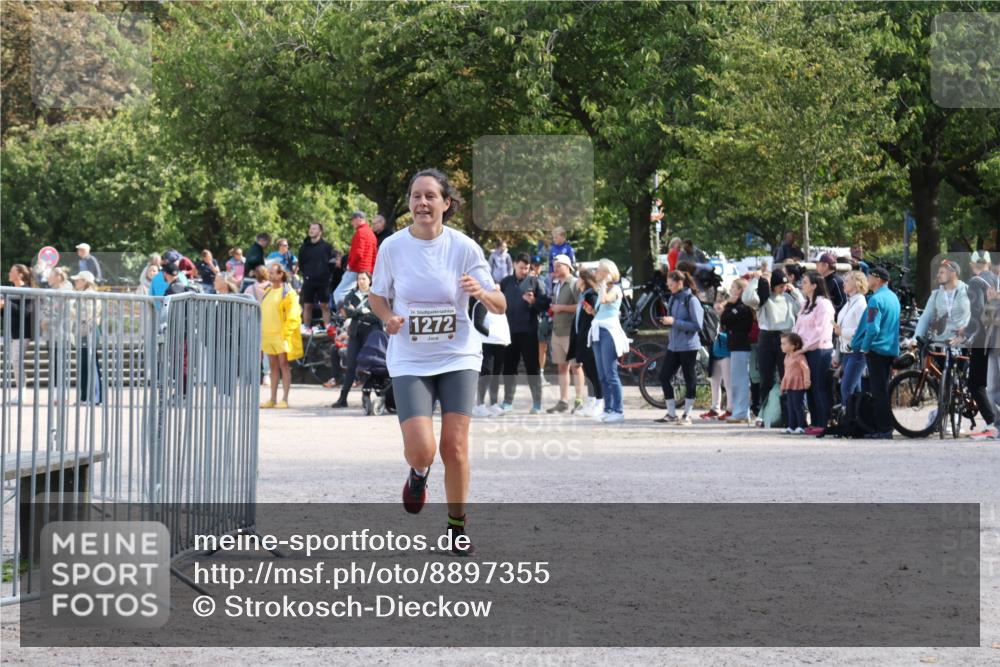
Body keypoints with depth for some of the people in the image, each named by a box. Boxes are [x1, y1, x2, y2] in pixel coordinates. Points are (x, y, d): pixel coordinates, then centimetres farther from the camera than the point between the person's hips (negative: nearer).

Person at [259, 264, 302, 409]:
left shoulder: (288, 292, -7)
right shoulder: (267, 292, 15)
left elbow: (293, 315, -11)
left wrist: (286, 332, -17)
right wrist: (262, 332, 13)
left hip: (282, 335, -7)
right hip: (268, 335, 7)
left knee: (283, 365, -6)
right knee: (273, 366, 9)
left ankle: (284, 400, -6)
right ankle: (272, 399, 12)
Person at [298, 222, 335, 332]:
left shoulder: (327, 247, 2)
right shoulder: (304, 247, 9)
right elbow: (300, 264, 15)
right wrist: (305, 273, 5)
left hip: (323, 281, -2)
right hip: (308, 281, 2)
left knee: (325, 305, 1)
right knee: (307, 305, 4)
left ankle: (327, 327, 3)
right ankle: (306, 328, 9)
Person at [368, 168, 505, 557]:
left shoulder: (464, 248, -7)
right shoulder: (392, 247, -4)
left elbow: (500, 307, -2)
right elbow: (377, 297, 11)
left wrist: (482, 292, -25)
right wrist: (389, 318, -11)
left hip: (459, 357, 0)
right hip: (409, 361, 0)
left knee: (455, 446, -6)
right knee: (420, 449, -15)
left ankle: (457, 527, 14)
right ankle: (418, 474, 24)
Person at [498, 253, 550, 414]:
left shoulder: (534, 281, 0)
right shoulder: (506, 282, 9)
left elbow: (545, 304, -4)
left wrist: (534, 301, -21)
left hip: (528, 331, -3)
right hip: (509, 330, 3)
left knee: (532, 367, -1)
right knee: (509, 367, 8)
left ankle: (537, 403, 3)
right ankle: (508, 401, 17)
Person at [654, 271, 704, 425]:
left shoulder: (691, 300, -12)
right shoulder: (673, 298, 11)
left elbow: (697, 325, -18)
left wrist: (674, 322, -19)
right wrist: (666, 321, 4)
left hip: (688, 347, -8)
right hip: (673, 345, 8)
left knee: (689, 379, 2)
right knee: (664, 376, 2)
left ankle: (687, 415, 11)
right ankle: (671, 414, 11)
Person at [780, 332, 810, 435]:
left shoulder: (799, 357, -15)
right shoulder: (787, 357, 13)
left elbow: (806, 369, -18)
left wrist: (807, 380, -25)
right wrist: (783, 385, 21)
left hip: (798, 385, -9)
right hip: (789, 385, 9)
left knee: (798, 405, -7)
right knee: (790, 406, 10)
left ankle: (801, 426, -2)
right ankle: (791, 426, 14)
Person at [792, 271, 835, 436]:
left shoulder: (823, 304, -9)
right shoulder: (807, 305, 19)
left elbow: (821, 330, -15)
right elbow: (798, 327, 17)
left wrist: (806, 346, -14)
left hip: (820, 350, -9)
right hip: (806, 351, 9)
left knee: (820, 388, -7)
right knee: (810, 388, 8)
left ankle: (823, 424, -6)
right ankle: (815, 422, 12)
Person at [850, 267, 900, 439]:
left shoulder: (876, 299, -17)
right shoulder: (893, 297, 12)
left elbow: (873, 328, -24)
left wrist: (865, 347, -11)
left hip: (877, 349, -9)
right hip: (892, 349, 9)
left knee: (878, 391, -5)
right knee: (882, 390, 14)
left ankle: (884, 429, -5)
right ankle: (884, 427, 16)